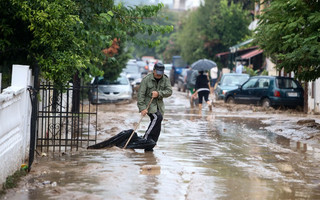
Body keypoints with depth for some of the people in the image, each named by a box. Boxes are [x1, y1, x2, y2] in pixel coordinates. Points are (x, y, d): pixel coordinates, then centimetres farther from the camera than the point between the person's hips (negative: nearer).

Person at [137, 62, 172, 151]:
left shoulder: (165, 79, 0)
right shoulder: (146, 79, -12)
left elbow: (169, 91, -10)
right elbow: (140, 94, -14)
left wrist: (159, 93, -27)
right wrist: (142, 108, -21)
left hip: (159, 104, 5)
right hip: (148, 103, -5)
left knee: (157, 128, 0)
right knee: (157, 117, -28)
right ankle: (146, 138, -19)